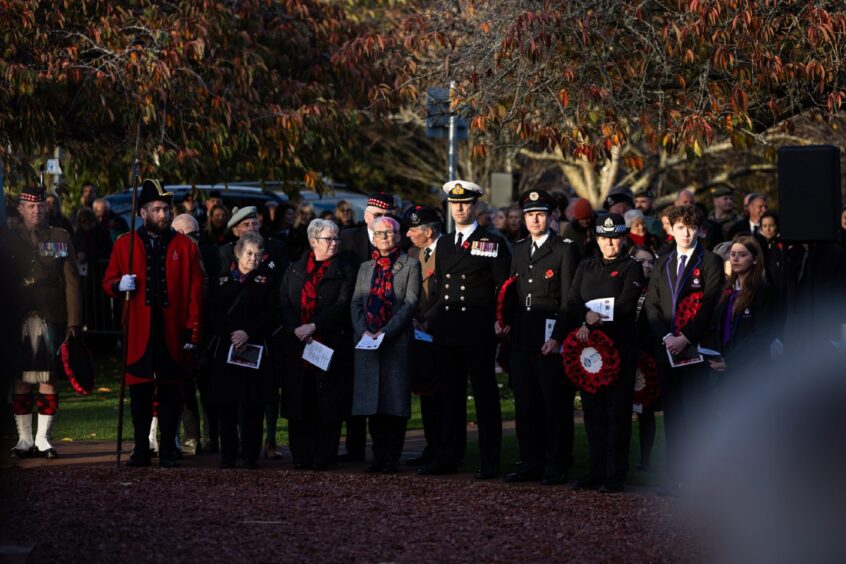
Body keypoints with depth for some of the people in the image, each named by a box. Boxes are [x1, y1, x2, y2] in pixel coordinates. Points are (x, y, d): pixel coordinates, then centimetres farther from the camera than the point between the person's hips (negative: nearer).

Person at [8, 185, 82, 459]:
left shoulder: (61, 238, 9)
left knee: (49, 378, -2)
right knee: (20, 379, 0)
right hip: (19, 318, 0)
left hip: (52, 318, 0)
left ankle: (43, 439, 5)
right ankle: (24, 439, 8)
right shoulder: (10, 239, 9)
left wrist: (73, 321, -1)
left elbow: (71, 282, 6)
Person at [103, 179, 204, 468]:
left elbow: (195, 291, 3)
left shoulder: (185, 246, 6)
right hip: (138, 333, 0)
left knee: (171, 392, 3)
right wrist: (120, 285, -14)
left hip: (173, 333, 0)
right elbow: (108, 282, 10)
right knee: (140, 392, 4)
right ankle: (141, 449, 13)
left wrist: (192, 331, -3)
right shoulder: (124, 244, 8)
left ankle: (168, 451, 9)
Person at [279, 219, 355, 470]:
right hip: (297, 345, 3)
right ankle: (302, 455, 6)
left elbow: (342, 306, -7)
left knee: (327, 402, -3)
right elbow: (283, 303, 6)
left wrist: (313, 326, -16)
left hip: (331, 344, -2)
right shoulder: (294, 270, 13)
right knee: (299, 401, 2)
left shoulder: (345, 272, 4)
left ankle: (324, 455, 1)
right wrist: (297, 330, -10)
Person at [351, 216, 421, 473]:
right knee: (372, 400, 2)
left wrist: (386, 332, -14)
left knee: (395, 401, -5)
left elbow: (410, 302, -4)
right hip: (367, 341, 4)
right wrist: (363, 331, -7)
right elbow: (356, 302, 12)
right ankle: (378, 455, 8)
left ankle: (392, 458, -2)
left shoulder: (410, 265, 5)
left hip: (397, 341, -4)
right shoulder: (365, 268, 19)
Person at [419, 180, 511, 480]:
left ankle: (490, 462, 2)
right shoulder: (443, 243, 16)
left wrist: (500, 323, -10)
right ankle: (449, 457, 14)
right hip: (447, 331, 5)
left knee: (485, 395, -1)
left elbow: (503, 287, -3)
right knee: (451, 395, 9)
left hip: (479, 331, -5)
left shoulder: (493, 243, 0)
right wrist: (437, 322, 11)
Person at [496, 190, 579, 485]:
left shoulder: (565, 250, -4)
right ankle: (531, 464, 17)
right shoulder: (519, 250, 16)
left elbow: (569, 300, -8)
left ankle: (558, 467, 5)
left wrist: (558, 337, -15)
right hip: (521, 340, 6)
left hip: (550, 341, -6)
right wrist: (505, 320, 5)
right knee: (525, 406, 9)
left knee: (556, 406, -1)